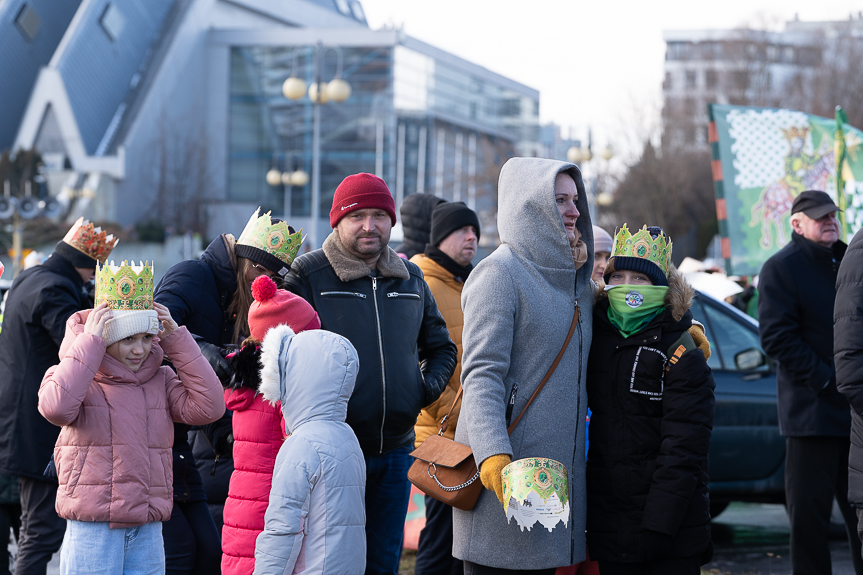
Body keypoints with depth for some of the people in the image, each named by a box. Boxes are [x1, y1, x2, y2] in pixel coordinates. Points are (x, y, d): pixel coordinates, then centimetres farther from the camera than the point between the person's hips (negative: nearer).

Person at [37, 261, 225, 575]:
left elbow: (208, 407, -4)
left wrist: (176, 339, -2)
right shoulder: (71, 374, -1)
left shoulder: (160, 381, 10)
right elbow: (56, 407, -23)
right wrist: (89, 341, -17)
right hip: (92, 529, -4)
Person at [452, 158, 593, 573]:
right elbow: (482, 375, -16)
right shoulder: (500, 274, -8)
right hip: (507, 467, -7)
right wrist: (493, 455, -30)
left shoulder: (575, 280, 17)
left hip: (559, 466, 7)